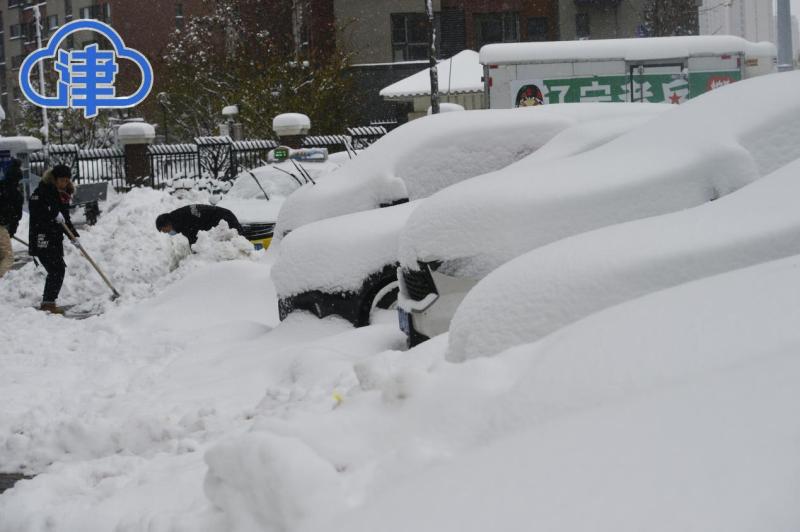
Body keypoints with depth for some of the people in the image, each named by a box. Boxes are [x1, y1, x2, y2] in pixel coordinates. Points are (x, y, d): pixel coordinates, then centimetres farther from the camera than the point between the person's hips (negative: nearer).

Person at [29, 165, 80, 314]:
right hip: (42, 239, -9)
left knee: (59, 270, 11)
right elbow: (34, 207, -26)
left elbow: (65, 218, 20)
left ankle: (47, 303, 21)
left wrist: (73, 235, 10)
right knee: (56, 270, -13)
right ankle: (48, 303, -10)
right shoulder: (42, 191, -10)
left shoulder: (63, 195, 16)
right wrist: (54, 214, -27)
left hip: (55, 239, 9)